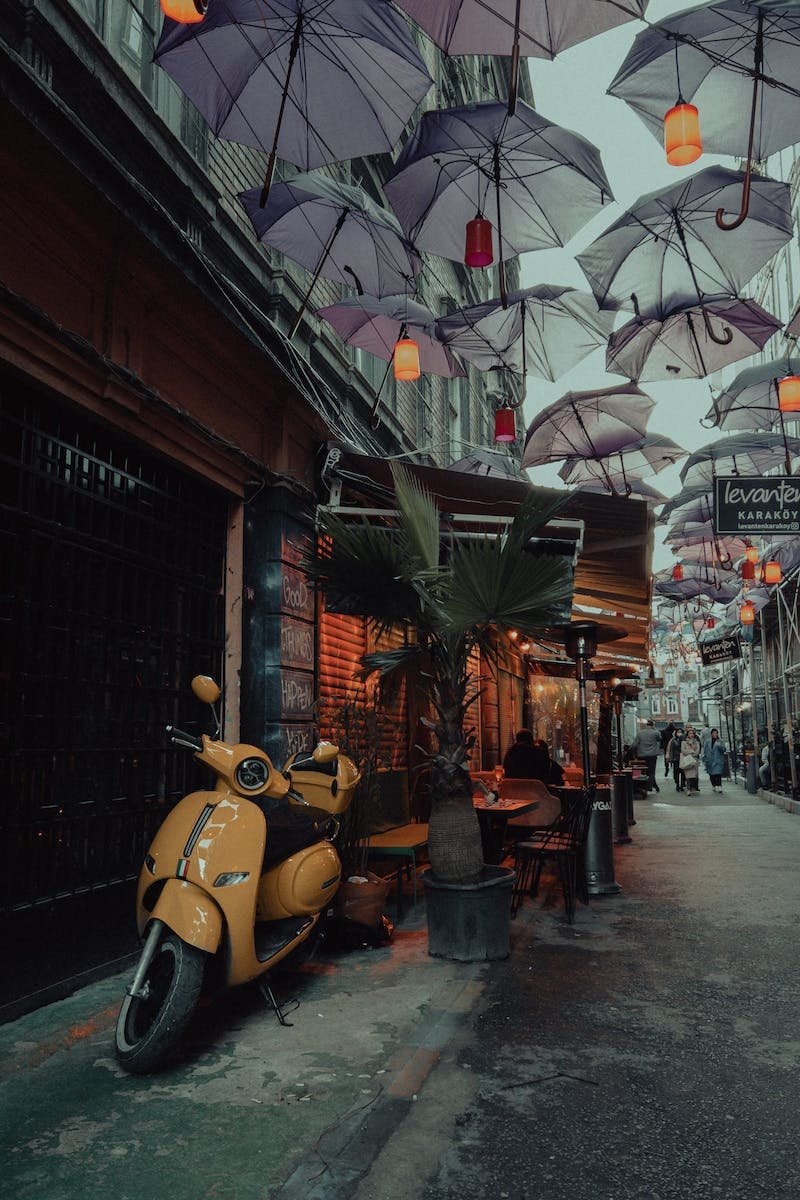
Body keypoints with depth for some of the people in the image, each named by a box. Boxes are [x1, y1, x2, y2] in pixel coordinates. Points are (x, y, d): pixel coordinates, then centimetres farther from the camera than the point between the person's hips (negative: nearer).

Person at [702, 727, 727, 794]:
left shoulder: (720, 742, 6)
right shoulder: (708, 742, 12)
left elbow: (723, 749, -7)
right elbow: (705, 752, 13)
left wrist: (719, 746, -26)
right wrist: (704, 760, 9)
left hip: (718, 761, -3)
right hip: (710, 761, 3)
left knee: (718, 773, -14)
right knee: (712, 774, 5)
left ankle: (719, 786, -17)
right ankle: (714, 786, 17)